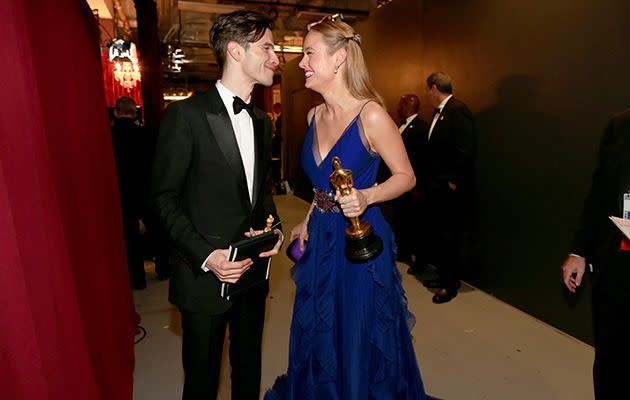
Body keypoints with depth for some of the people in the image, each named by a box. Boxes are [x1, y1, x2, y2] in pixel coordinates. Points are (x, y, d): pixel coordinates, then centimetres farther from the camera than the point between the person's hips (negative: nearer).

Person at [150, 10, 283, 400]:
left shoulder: (262, 121, 9)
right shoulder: (186, 115, -13)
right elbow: (166, 198, -11)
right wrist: (205, 256, -19)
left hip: (254, 268, 6)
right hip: (205, 271, -5)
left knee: (249, 366, 22)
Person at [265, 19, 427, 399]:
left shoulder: (371, 115, -16)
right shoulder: (315, 116, 5)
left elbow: (406, 176, -10)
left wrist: (366, 197, -26)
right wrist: (309, 219, 11)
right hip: (320, 238, 7)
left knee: (360, 341, 12)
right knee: (318, 337, 22)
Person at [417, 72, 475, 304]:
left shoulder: (458, 111, -15)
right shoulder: (439, 112, 14)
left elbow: (465, 151, -22)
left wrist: (454, 181, -17)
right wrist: (425, 178, 12)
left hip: (450, 191, -9)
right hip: (434, 189, 9)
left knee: (450, 237, 3)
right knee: (435, 232, 16)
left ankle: (450, 284, 19)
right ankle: (444, 276, 32)